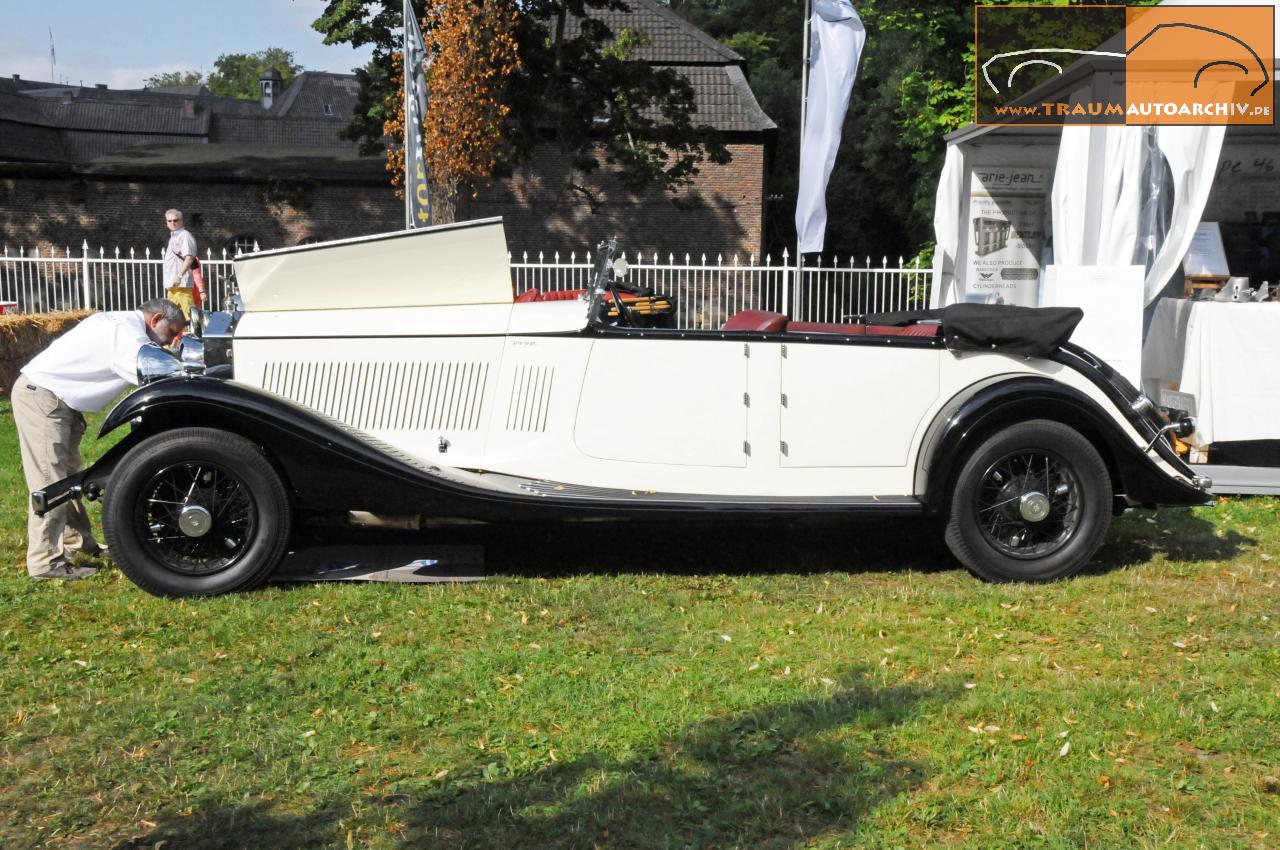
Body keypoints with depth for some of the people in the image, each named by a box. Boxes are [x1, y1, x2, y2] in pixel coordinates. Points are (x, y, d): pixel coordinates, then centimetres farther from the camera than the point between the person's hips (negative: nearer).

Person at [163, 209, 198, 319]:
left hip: (181, 283, -10)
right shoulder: (173, 237, 22)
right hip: (173, 285, 10)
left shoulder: (185, 235, -8)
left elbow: (189, 258, -20)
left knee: (188, 313, -14)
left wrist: (179, 275, -29)